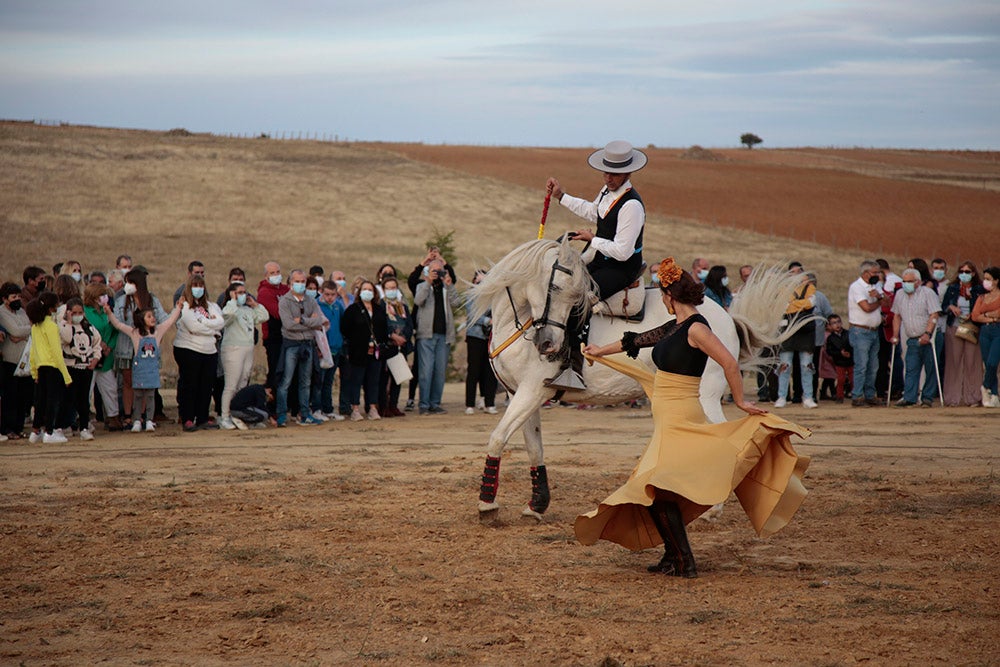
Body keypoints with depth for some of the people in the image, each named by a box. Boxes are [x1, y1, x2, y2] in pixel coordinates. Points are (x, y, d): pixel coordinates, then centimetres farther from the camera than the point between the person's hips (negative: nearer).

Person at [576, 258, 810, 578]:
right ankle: (674, 557, 15)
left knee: (657, 489, -13)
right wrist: (601, 351, 41)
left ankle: (683, 562, -11)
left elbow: (730, 364, -20)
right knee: (655, 491, 9)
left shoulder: (695, 329, -14)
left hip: (680, 417, -9)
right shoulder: (674, 328, 13)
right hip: (668, 419, 9)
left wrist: (740, 401, -10)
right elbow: (638, 340, 28)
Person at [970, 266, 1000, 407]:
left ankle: (986, 387, 4)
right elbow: (975, 316, 5)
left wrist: (986, 314, 1)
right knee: (988, 364, 0)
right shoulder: (982, 298, 17)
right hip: (985, 332, 5)